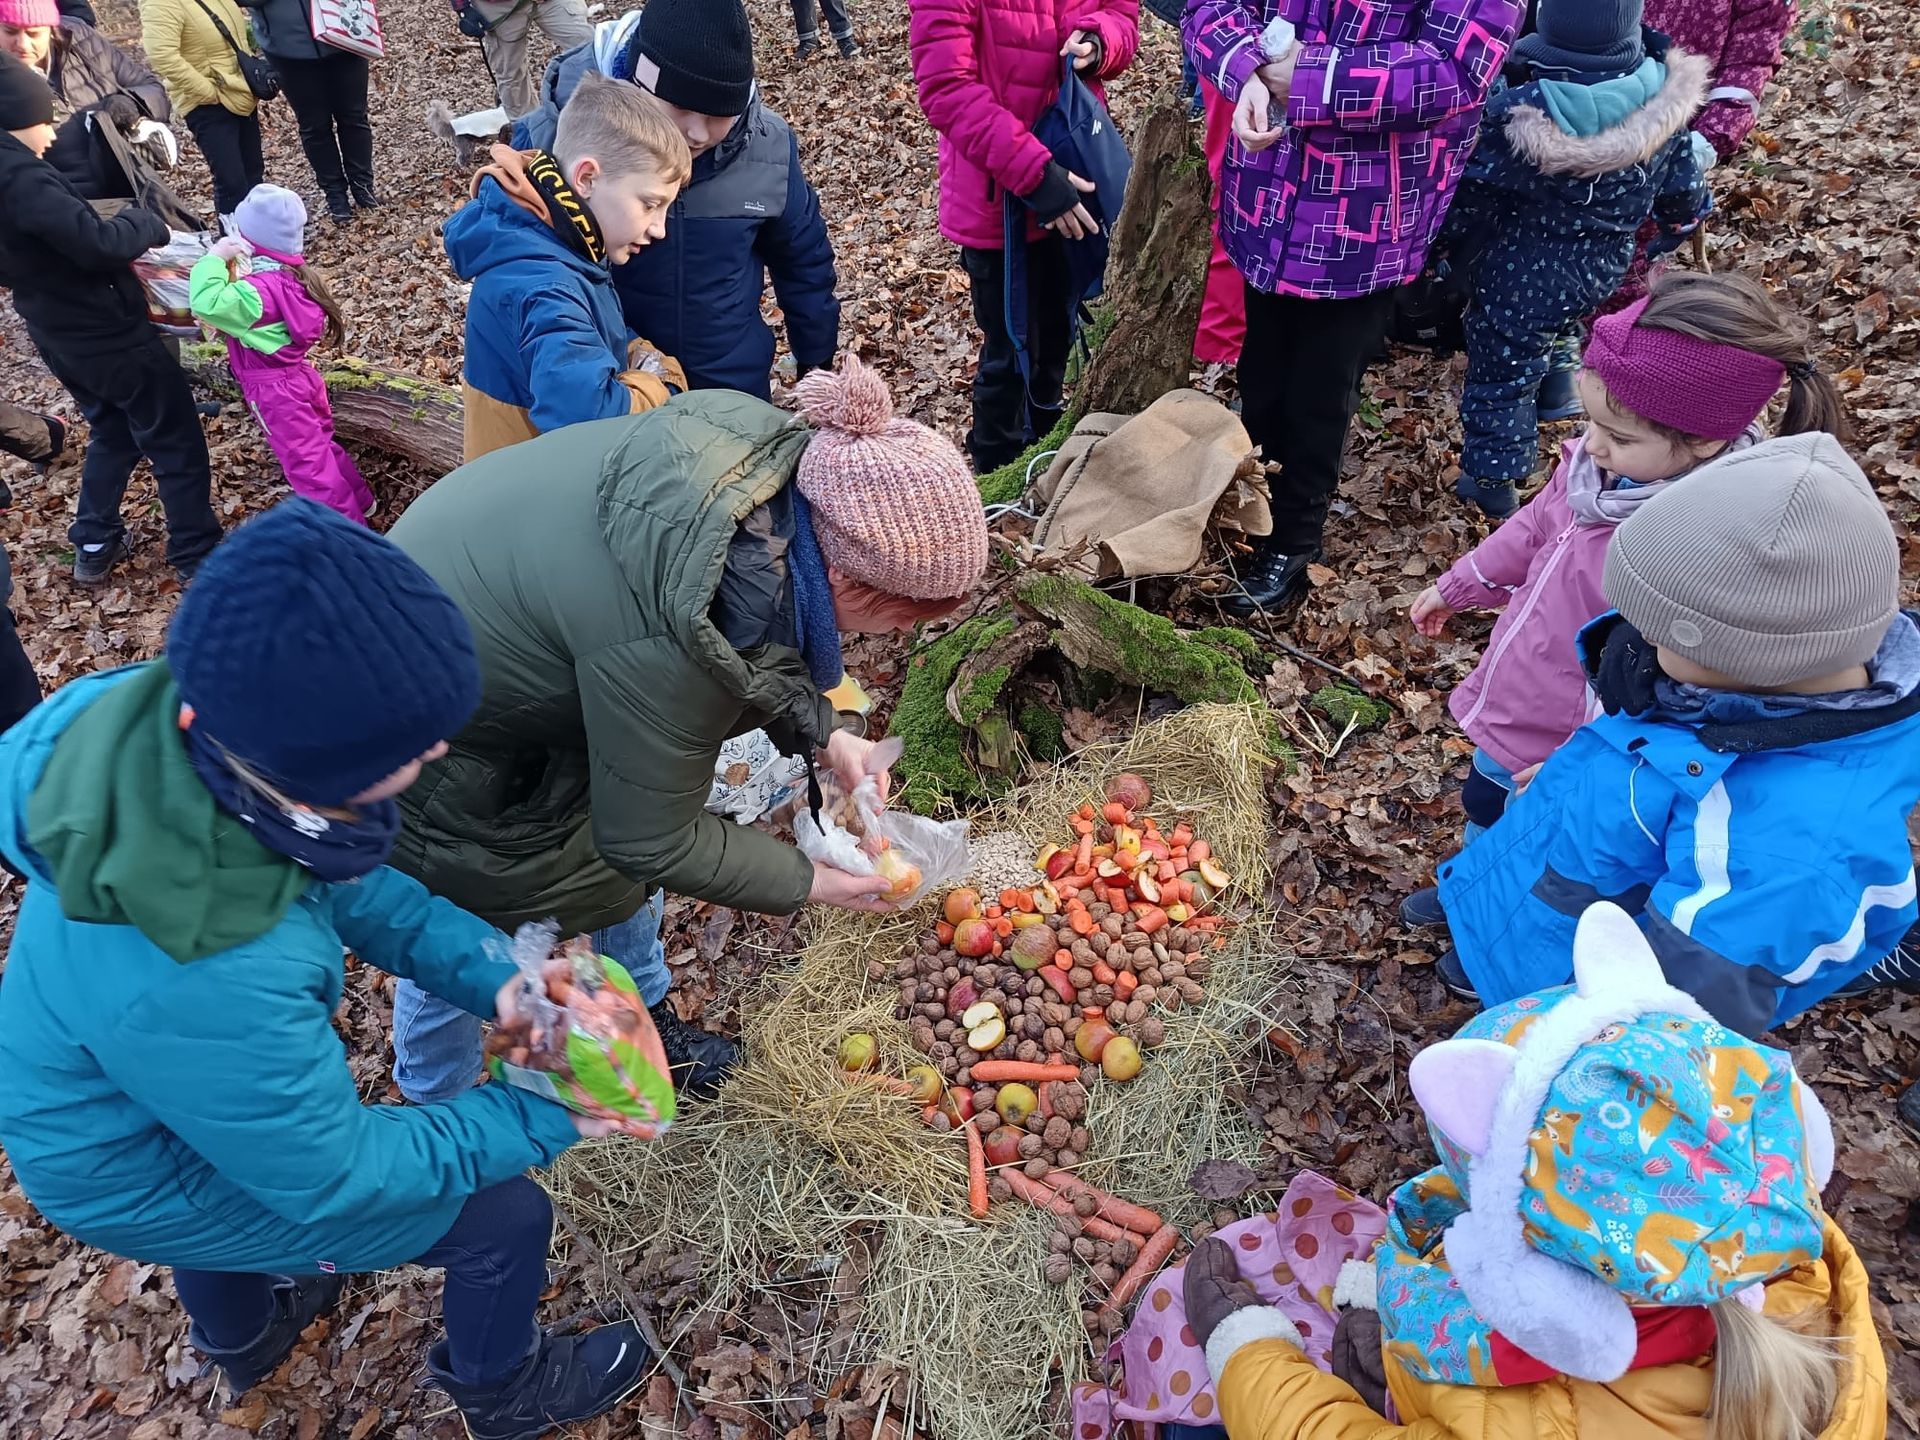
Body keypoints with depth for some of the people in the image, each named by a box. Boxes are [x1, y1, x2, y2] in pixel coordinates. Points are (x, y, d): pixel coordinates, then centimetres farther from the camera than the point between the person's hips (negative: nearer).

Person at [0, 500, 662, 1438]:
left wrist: (495, 978, -18)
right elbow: (333, 1176, -27)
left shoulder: (185, 723, -28)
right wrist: (541, 1122, -19)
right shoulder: (201, 980, -46)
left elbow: (347, 882, -9)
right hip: (144, 1178, -6)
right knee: (506, 1218, 6)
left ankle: (240, 1338, 72)